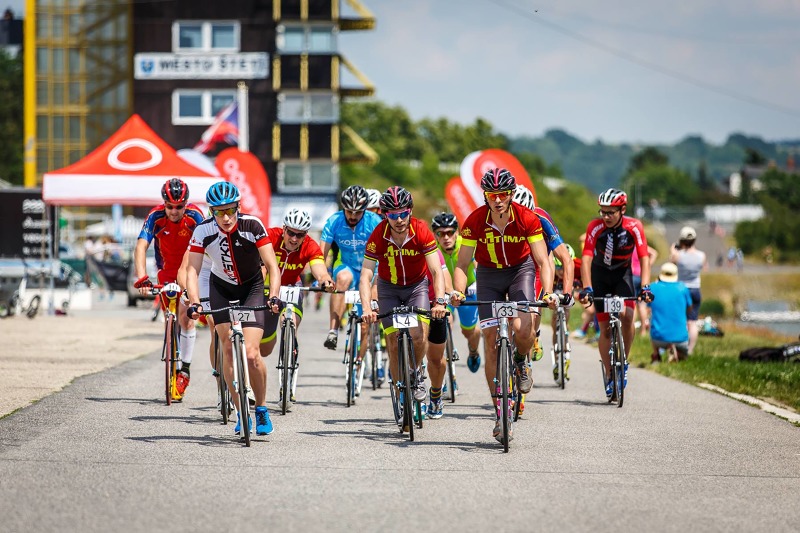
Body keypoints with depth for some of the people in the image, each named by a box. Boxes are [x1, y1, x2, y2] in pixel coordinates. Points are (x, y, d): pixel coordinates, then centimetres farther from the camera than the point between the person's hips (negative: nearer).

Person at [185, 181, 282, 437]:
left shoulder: (252, 226, -26)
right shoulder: (203, 231, -21)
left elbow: (272, 266, -26)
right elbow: (192, 270, -22)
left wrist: (274, 296, -40)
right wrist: (194, 302, -37)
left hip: (252, 288, -2)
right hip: (221, 289, 2)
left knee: (251, 354, -14)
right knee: (229, 349, -7)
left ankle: (261, 408, 7)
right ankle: (241, 412, 7)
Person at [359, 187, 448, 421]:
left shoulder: (421, 231, -25)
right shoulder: (378, 236, -24)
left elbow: (436, 271, -26)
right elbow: (366, 275, -26)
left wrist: (439, 301, -41)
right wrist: (367, 307, -40)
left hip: (417, 285, -1)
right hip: (389, 288, 1)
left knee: (418, 335, -22)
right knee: (394, 343, -8)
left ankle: (416, 374, 8)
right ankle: (402, 398, 5)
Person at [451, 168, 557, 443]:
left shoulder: (527, 219, -24)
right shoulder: (475, 221, -22)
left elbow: (543, 261, -23)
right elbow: (462, 264, -20)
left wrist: (548, 292, -39)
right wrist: (458, 291, -38)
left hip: (521, 269, -1)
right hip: (489, 274, 1)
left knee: (523, 329, -26)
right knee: (491, 340, -6)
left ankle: (521, 362, 11)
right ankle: (500, 413, 0)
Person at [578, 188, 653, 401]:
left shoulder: (634, 227, -22)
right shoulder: (595, 227, -24)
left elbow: (644, 258, -23)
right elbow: (586, 258, -29)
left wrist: (645, 287, -36)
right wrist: (586, 288, -41)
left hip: (623, 274, 0)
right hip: (600, 274, 0)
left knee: (626, 316, -24)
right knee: (605, 328, -1)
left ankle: (623, 362, -4)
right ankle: (609, 376, 11)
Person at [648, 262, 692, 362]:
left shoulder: (653, 287, -2)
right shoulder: (682, 288, -2)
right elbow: (689, 309, 13)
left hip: (659, 339, 1)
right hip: (680, 338, -1)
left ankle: (656, 354, 20)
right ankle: (675, 351, -4)